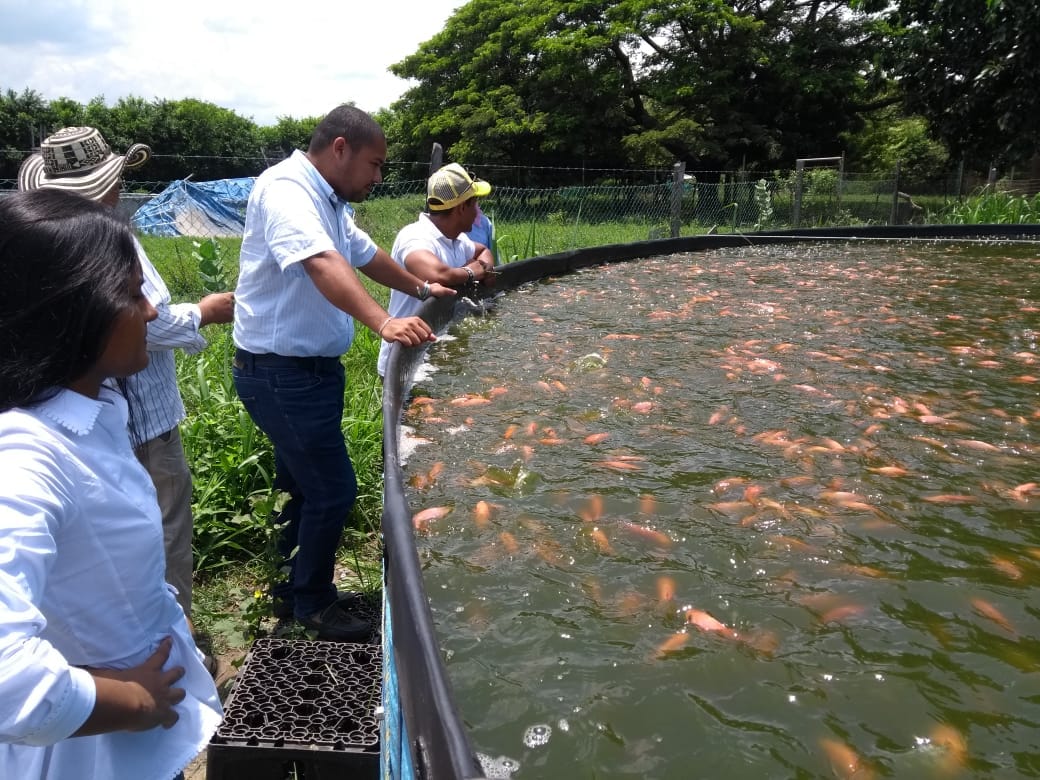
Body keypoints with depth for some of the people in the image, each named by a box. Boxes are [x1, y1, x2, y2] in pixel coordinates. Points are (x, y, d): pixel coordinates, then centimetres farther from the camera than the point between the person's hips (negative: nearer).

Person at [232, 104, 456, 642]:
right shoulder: (286, 189, -19)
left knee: (303, 484, 19)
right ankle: (311, 604, 17)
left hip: (309, 368, 10)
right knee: (333, 488, -3)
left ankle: (295, 590, 36)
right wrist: (382, 322, -49)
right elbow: (322, 264, -37)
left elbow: (366, 255, 27)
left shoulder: (329, 203, 12)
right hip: (281, 371, -10)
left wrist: (421, 289, 33)